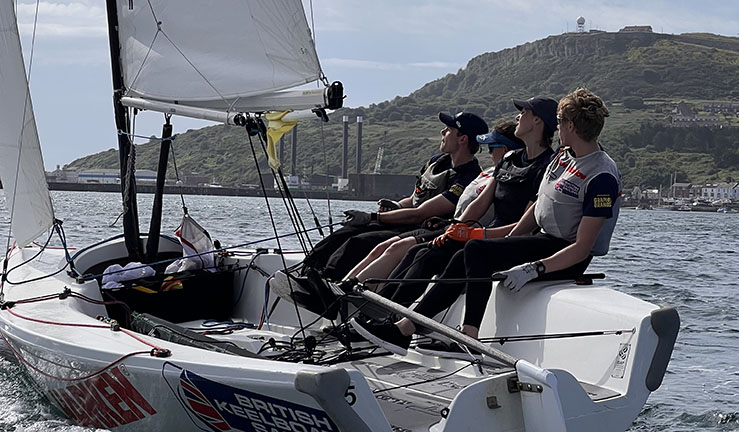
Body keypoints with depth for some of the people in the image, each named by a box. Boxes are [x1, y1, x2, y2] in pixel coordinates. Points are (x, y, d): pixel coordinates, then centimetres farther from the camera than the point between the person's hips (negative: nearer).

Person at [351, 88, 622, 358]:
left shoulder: (602, 177, -19)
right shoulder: (564, 155, 10)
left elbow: (582, 247, -23)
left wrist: (533, 269, -31)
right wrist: (507, 242, 12)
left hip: (568, 258, -9)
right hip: (543, 240, 9)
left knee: (476, 250, -23)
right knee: (463, 258, -5)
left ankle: (469, 338, -25)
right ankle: (405, 329, -7)